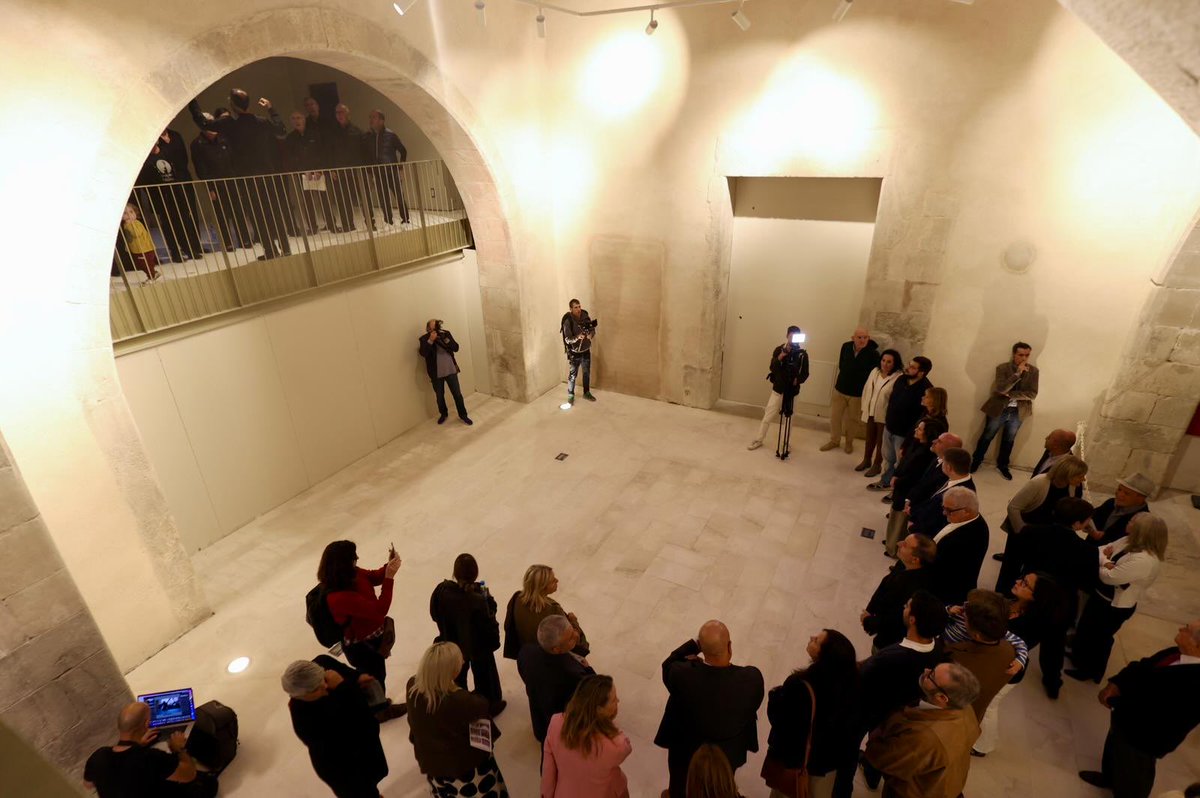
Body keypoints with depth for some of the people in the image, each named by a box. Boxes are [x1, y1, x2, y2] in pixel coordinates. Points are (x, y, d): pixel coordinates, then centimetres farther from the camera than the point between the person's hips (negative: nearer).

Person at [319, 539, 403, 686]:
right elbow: (379, 610, -37)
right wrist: (389, 577, -39)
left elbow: (374, 577, 3)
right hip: (362, 647, -8)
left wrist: (389, 565, -17)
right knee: (376, 681, 19)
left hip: (372, 637, 8)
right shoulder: (340, 597, -39)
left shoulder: (351, 575, -16)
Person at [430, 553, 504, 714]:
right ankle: (490, 705, 46)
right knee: (484, 676, 25)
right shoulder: (478, 600, -36)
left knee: (458, 677, 31)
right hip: (478, 646, -3)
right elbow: (488, 625, -25)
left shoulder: (441, 590, -24)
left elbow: (435, 614, -8)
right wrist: (487, 599, -17)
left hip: (452, 644, 4)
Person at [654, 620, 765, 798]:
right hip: (727, 754, 1)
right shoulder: (752, 678, -36)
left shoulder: (682, 674, -37)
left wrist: (694, 643, -20)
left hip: (686, 751, -1)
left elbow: (668, 666, -12)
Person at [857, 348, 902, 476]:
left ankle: (877, 465, 29)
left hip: (884, 414, -5)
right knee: (870, 438, 22)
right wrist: (864, 409, 4)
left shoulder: (898, 378, -21)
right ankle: (866, 460, 41)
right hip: (871, 411, 5)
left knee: (881, 441, 12)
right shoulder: (875, 371, -3)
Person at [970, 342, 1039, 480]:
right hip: (998, 409, -2)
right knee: (987, 437, 10)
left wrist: (1010, 394, -19)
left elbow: (1032, 394, -11)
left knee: (1009, 440, 17)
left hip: (1017, 412, 2)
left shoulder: (1033, 371, -5)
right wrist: (1018, 373, -27)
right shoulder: (1002, 368, -11)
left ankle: (1002, 465, 34)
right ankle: (976, 461, 25)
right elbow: (1001, 388, -24)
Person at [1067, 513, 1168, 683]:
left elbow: (1109, 577, -30)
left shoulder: (1144, 560, -36)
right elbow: (1102, 550, 0)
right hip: (1100, 596, 8)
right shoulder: (1129, 541, -11)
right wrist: (1106, 561, -20)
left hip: (1115, 607, -8)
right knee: (1085, 627, 27)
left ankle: (1090, 670, 40)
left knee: (1098, 637, 16)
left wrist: (1103, 564, -12)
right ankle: (1079, 656, 50)